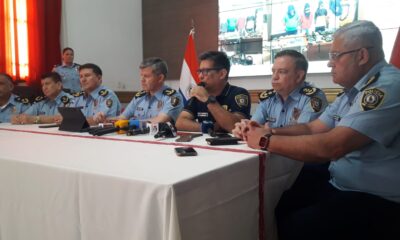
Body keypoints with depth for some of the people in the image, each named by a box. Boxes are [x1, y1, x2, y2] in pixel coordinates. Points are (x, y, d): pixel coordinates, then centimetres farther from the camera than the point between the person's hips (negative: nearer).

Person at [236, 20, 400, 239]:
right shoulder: (352, 92, 10)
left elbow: (330, 147, -30)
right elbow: (312, 129, 12)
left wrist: (266, 141, -20)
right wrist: (268, 131, -5)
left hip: (377, 201, -8)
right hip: (340, 185, 8)